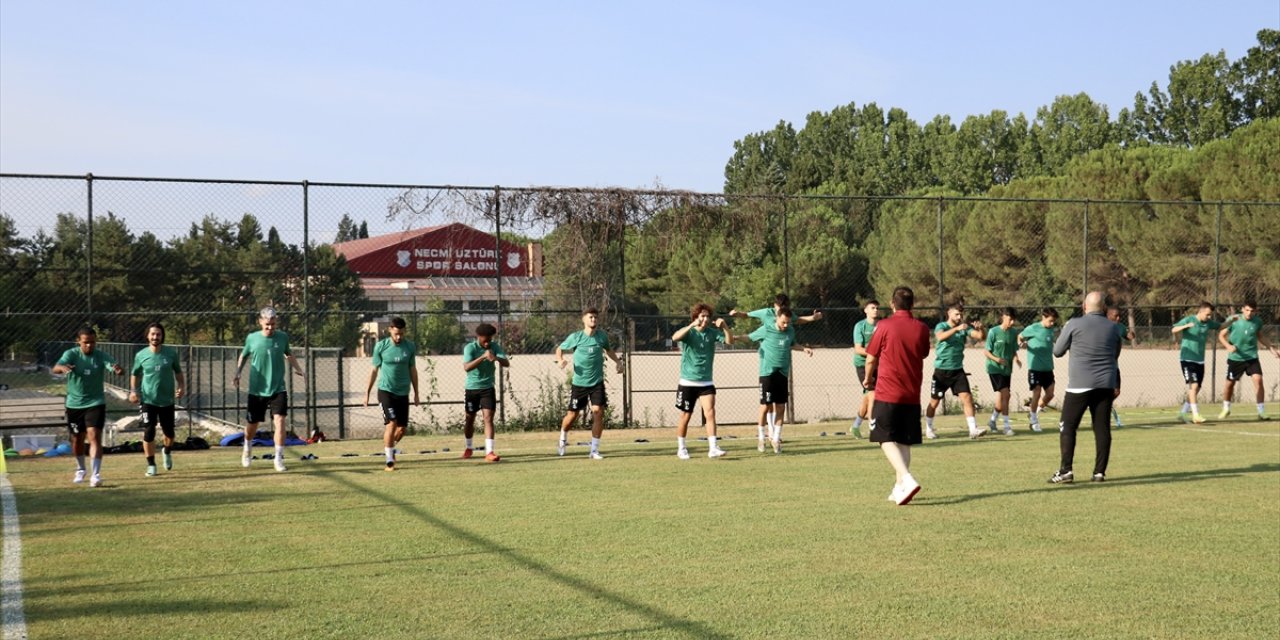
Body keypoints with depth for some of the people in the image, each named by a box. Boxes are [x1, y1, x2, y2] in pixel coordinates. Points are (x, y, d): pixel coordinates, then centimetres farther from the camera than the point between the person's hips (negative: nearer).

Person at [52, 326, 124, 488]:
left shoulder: (101, 356, -9)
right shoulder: (71, 354, -10)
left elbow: (116, 367, -24)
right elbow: (55, 368, -26)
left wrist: (118, 369, -50)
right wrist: (62, 367, -51)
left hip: (95, 403, -2)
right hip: (74, 403, 2)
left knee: (94, 436, -16)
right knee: (77, 439, 14)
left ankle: (96, 474, -20)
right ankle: (80, 470, 38)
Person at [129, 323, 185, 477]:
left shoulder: (171, 353, -3)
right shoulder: (141, 355, -3)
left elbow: (178, 372, 9)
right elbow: (135, 374, 10)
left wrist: (181, 386, -7)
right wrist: (133, 390, -3)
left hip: (167, 400, 1)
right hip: (148, 400, -1)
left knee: (169, 432, 9)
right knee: (148, 433, -7)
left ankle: (167, 452, 42)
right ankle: (151, 464, 7)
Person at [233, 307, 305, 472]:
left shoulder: (283, 337, -2)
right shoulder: (252, 338, -5)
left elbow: (289, 355, 17)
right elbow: (244, 356, 13)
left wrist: (299, 370, 4)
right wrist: (237, 374, 2)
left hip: (278, 389, 0)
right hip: (257, 390, 0)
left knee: (279, 420, -16)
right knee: (252, 423, 12)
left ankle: (279, 458, -7)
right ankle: (247, 449, 43)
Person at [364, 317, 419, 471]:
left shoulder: (410, 346, 1)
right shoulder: (381, 346, -5)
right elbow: (374, 370, 3)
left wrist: (416, 393, 12)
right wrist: (367, 392, 4)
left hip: (403, 393, 3)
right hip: (385, 390, -3)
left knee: (402, 428, 6)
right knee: (391, 423, -16)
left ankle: (389, 448, 36)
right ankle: (389, 461, -9)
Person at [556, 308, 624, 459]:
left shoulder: (602, 336, 1)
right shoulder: (575, 337, -6)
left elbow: (608, 349, 23)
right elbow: (560, 349, 7)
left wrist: (618, 361, 8)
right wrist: (560, 360, -14)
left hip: (597, 382, 1)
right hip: (579, 383, -1)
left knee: (598, 411, -13)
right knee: (572, 414, 5)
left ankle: (594, 450, -2)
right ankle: (563, 440, 37)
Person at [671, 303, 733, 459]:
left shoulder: (712, 332, 1)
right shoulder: (689, 332, -8)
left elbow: (730, 341, -7)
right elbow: (675, 337, -28)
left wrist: (724, 326, -23)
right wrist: (692, 325, -39)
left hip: (706, 382, 2)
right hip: (687, 382, -2)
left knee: (710, 413, -13)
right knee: (685, 416, 6)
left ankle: (713, 448, -15)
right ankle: (681, 448, 21)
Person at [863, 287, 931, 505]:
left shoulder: (885, 326, -8)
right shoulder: (922, 329, 2)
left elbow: (871, 358, 1)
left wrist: (867, 378, 20)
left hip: (887, 393, -4)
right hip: (912, 395, 4)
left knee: (887, 440, -3)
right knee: (904, 442, 13)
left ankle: (907, 479, -22)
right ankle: (899, 487, 13)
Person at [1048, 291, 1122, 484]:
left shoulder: (1075, 324, -4)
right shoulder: (1113, 327, 9)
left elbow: (1057, 351, 5)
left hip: (1080, 384, -4)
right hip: (1105, 385, 4)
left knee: (1068, 427, 1)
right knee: (1102, 428, 6)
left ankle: (1065, 471, -6)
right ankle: (1100, 472, 6)